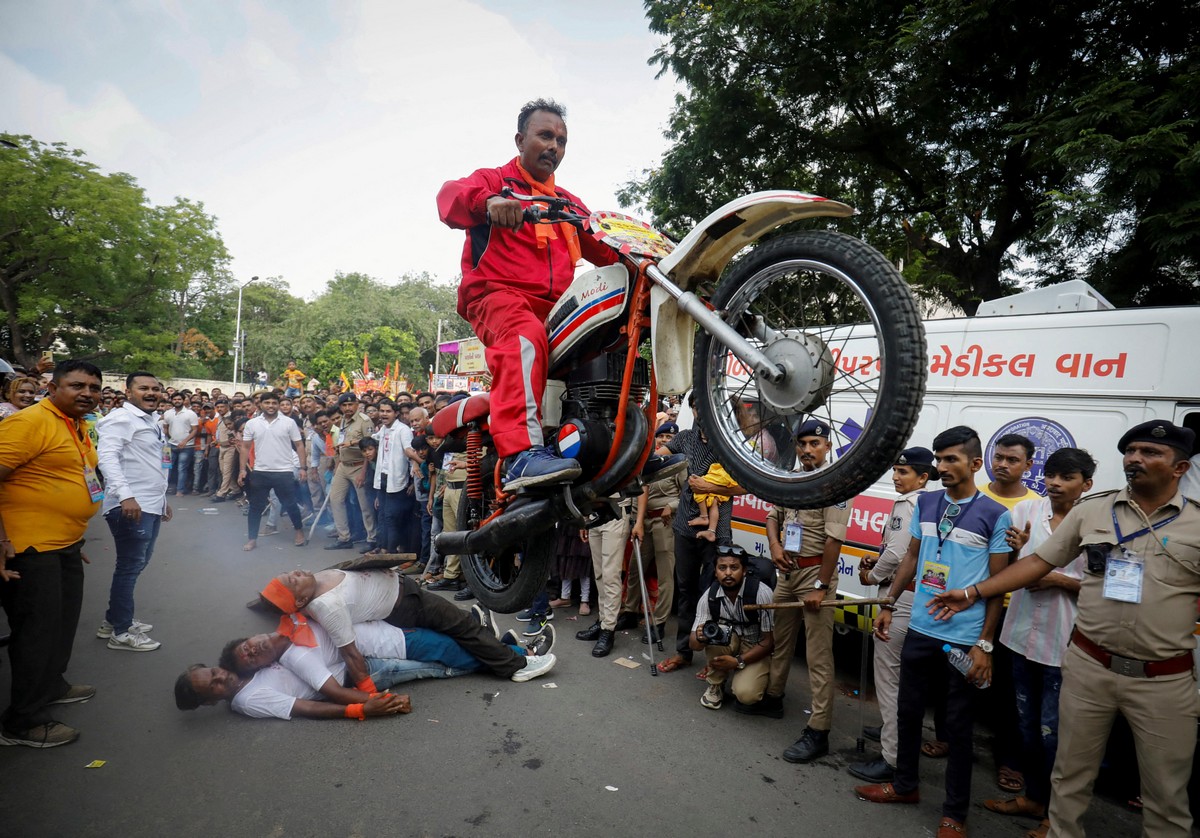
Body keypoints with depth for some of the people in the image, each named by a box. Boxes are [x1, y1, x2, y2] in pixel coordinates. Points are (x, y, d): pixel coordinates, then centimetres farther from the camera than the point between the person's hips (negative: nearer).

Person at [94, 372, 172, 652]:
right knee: (129, 567, -1)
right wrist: (125, 495, -33)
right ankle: (121, 632, 11)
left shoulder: (152, 423, 19)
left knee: (138, 564, 18)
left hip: (151, 506, 10)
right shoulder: (121, 418, -11)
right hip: (130, 506, -10)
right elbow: (107, 456, -24)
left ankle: (115, 620, 32)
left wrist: (162, 499, 26)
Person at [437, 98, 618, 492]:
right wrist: (488, 201, -31)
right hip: (499, 294, -6)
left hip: (557, 306, 6)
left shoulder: (569, 203, 33)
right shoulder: (494, 180, 16)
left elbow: (604, 249, 24)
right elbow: (451, 195, -8)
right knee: (526, 337, -37)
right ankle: (522, 455, -50)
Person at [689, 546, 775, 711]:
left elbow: (769, 641, -18)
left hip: (756, 649, -3)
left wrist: (738, 662, -26)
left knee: (745, 694, -28)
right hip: (728, 642, 3)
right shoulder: (709, 597, -18)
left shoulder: (761, 593, -27)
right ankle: (715, 686, -6)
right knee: (714, 633, -31)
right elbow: (693, 644, -15)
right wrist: (700, 638, -39)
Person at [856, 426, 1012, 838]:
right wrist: (888, 605, 8)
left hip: (964, 639, -4)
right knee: (908, 711, 16)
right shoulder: (925, 503, 4)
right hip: (919, 630, 5)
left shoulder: (995, 515, -8)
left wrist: (984, 644, -9)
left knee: (958, 725, 9)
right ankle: (905, 785, 36)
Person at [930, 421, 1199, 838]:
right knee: (1070, 774, 14)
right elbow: (1038, 562, 4)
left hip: (1164, 681, -1)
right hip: (1088, 667, 1)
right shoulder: (1091, 510, 1)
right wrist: (972, 592, -1)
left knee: (1166, 793, 14)